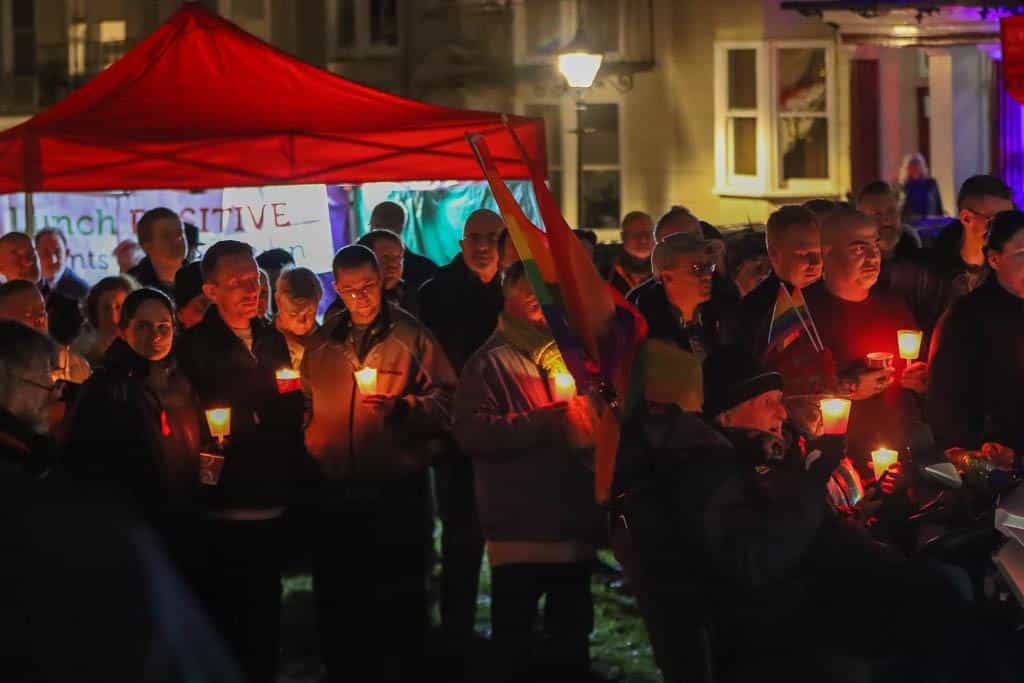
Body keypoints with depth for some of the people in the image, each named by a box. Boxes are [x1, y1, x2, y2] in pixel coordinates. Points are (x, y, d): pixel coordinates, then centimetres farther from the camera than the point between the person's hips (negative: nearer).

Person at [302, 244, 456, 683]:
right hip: (336, 494, 4)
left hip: (397, 493, -4)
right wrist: (309, 451, 10)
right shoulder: (323, 343, 11)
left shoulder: (411, 336, -2)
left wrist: (401, 406, -22)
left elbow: (445, 402, -7)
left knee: (400, 602, 3)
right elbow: (307, 405, 22)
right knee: (337, 601, 11)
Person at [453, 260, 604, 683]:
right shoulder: (490, 362, -4)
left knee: (572, 632, 16)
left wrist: (593, 439, 1)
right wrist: (542, 420, -19)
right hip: (521, 525, -6)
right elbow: (472, 433, -16)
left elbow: (593, 416, 25)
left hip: (575, 519, 6)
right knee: (514, 636, 1)